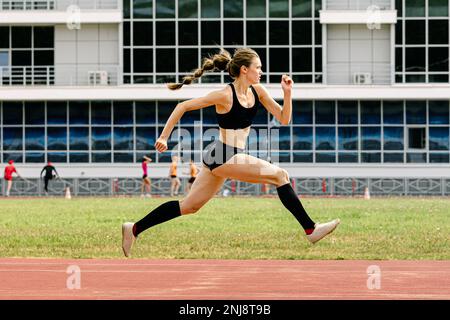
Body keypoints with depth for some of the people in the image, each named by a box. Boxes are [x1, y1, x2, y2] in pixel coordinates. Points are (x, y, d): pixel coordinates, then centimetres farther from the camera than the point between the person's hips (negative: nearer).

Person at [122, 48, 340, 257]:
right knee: (280, 175, -12)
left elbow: (284, 119, 5)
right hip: (223, 157, -9)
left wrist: (287, 93, -9)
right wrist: (164, 137, -12)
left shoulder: (257, 91, 4)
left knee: (189, 206, 15)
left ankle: (134, 229, 21)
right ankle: (310, 230, -10)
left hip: (226, 158, 9)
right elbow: (183, 106, -12)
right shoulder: (226, 95, -17)